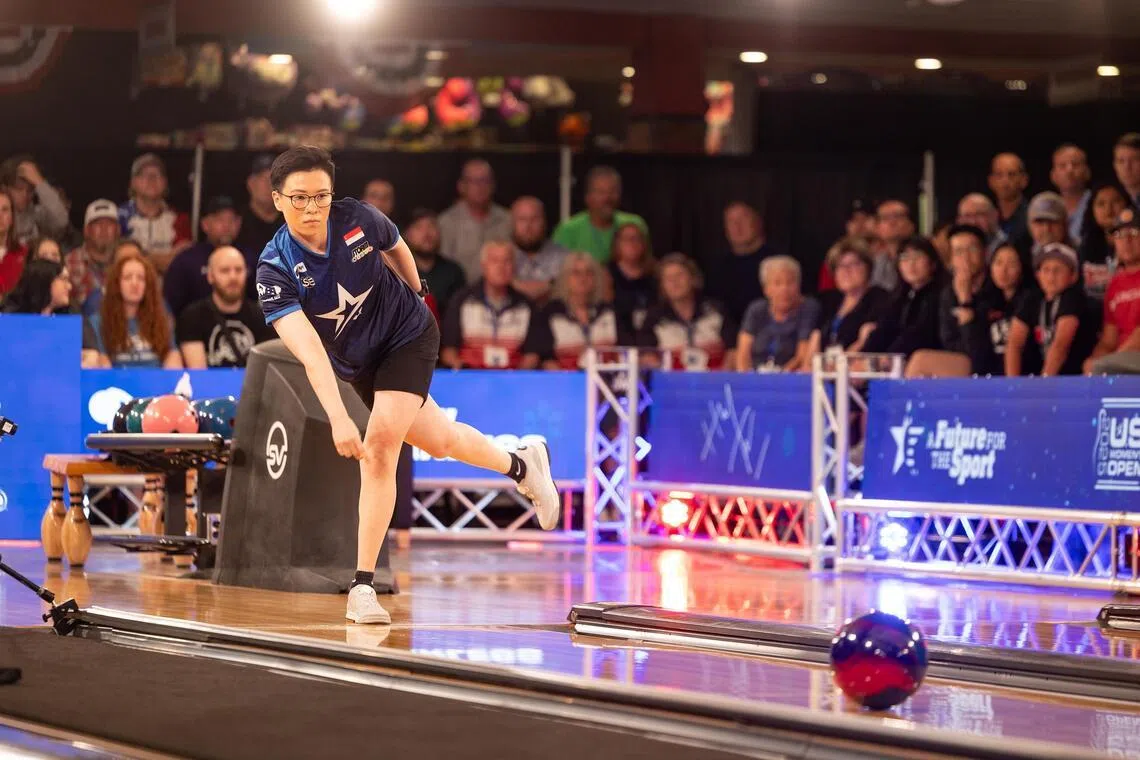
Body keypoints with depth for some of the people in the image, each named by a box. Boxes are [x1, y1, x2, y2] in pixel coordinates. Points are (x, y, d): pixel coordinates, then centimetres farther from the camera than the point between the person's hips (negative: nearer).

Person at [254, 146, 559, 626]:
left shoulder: (359, 220, -24)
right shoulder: (274, 271, -28)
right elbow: (309, 350, -39)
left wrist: (415, 294, 19)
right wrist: (337, 418, -50)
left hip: (409, 335, -2)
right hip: (356, 365, 2)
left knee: (381, 442, -21)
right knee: (437, 441, 19)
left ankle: (363, 586, -16)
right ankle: (521, 465, 51)